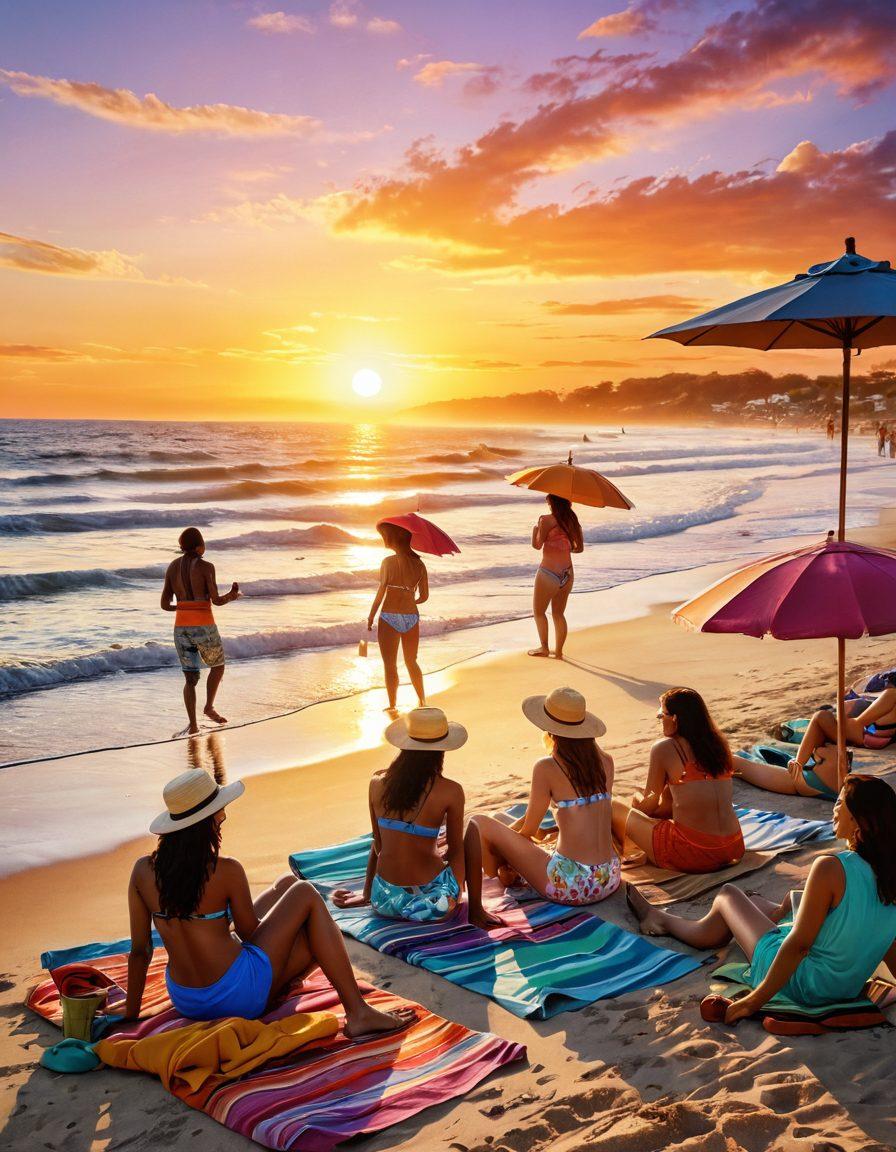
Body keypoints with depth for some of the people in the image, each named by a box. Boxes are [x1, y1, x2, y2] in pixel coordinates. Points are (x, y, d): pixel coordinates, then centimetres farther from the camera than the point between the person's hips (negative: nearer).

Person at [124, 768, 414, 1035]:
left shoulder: (142, 870, -6)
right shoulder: (226, 871, -20)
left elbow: (139, 950, -1)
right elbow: (249, 932, -6)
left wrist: (130, 1014, 11)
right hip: (237, 998, -7)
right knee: (305, 895, 9)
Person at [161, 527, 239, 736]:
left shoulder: (172, 567, 7)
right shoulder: (206, 567, -9)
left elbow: (165, 605, 7)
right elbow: (217, 601, -13)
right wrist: (231, 596, 9)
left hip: (182, 628, 4)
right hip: (204, 628, -4)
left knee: (191, 678, 15)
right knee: (217, 666, 25)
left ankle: (193, 725, 4)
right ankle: (209, 707, 16)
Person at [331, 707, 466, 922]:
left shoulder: (377, 783, -3)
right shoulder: (450, 792, -14)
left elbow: (378, 844, 9)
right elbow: (456, 849, 1)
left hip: (385, 902, 4)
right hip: (432, 901, -4)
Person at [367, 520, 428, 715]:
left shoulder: (388, 562, -10)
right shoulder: (420, 564, 2)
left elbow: (381, 593, -13)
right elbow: (424, 596, 7)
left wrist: (371, 617, -4)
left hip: (389, 618, -4)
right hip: (412, 617, 4)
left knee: (390, 665, 7)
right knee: (411, 662, 22)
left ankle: (392, 707, 10)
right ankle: (422, 701, 28)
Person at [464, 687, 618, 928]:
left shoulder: (547, 768, -10)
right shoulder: (605, 761, 5)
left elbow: (529, 830, 1)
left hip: (570, 886, -7)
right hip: (609, 882, 7)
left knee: (478, 824, 3)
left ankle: (474, 909, 2)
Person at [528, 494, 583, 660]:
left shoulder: (547, 520, -15)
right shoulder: (572, 519, 3)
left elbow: (537, 545, -7)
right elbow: (580, 548, 10)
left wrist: (536, 527, 9)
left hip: (548, 573, -6)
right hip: (567, 573, 6)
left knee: (538, 612, 15)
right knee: (558, 614, 18)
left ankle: (544, 648, 19)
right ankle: (558, 651, 22)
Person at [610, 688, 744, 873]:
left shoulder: (663, 748, -7)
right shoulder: (719, 743, 9)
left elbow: (649, 806, 5)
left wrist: (638, 799, 28)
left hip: (693, 855, -7)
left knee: (615, 808, 12)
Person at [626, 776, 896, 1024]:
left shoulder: (831, 867, -27)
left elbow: (799, 943, -25)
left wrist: (754, 1001, -18)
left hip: (803, 985, -7)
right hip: (850, 988, 7)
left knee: (728, 895, 12)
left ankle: (663, 921, 43)